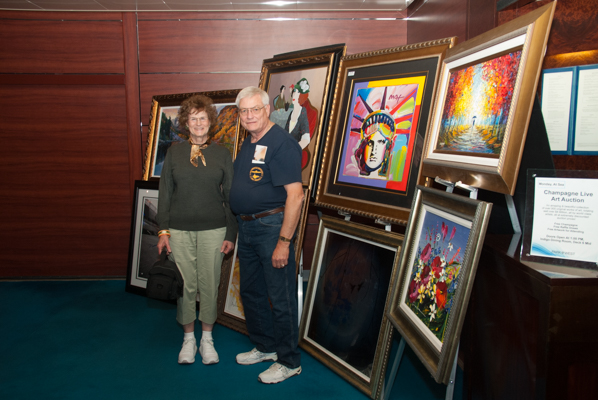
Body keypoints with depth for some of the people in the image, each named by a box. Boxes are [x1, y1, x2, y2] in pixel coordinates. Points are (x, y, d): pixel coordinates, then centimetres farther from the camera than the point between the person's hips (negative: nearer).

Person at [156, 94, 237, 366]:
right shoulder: (174, 152, 5)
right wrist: (163, 230, -1)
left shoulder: (222, 154, 3)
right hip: (180, 230, 1)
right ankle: (188, 338, 25)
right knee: (185, 285, 6)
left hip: (213, 230, 0)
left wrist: (231, 234, -1)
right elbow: (165, 193, 6)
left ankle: (207, 339, 24)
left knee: (210, 285, 6)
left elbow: (229, 196, 4)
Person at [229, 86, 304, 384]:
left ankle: (289, 362, 18)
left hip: (272, 226, -9)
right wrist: (236, 230, 16)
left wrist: (284, 242, -24)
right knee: (251, 292, 19)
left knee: (281, 298, 1)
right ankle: (265, 346, 38)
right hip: (247, 228, 9)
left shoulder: (282, 144, -16)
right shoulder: (248, 144, 12)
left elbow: (295, 195, -22)